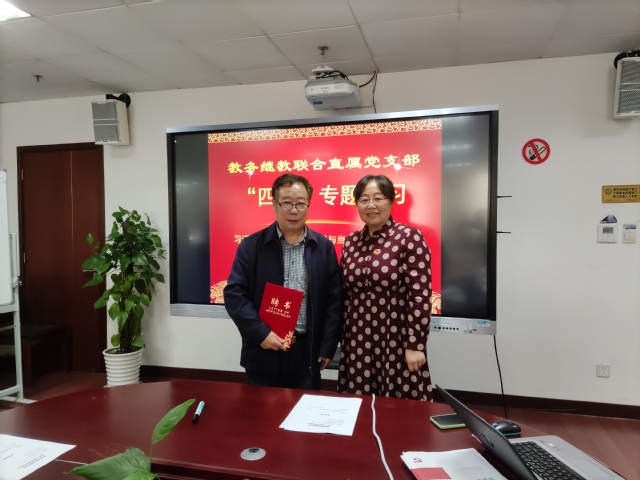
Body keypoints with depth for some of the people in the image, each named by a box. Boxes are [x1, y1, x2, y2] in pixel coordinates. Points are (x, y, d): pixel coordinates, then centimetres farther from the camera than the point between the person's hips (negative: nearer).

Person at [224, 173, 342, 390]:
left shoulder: (324, 248, 1)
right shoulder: (251, 246, -2)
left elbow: (334, 300, 1)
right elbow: (234, 293, -5)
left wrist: (327, 347, -3)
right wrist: (260, 333, -13)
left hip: (307, 352, 1)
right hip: (263, 351, 0)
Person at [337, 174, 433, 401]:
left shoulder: (409, 237, -9)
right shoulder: (351, 242, 6)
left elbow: (420, 295, -12)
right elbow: (345, 294, 11)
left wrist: (415, 345, -13)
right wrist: (341, 339, 10)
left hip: (397, 342, -4)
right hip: (357, 342, 5)